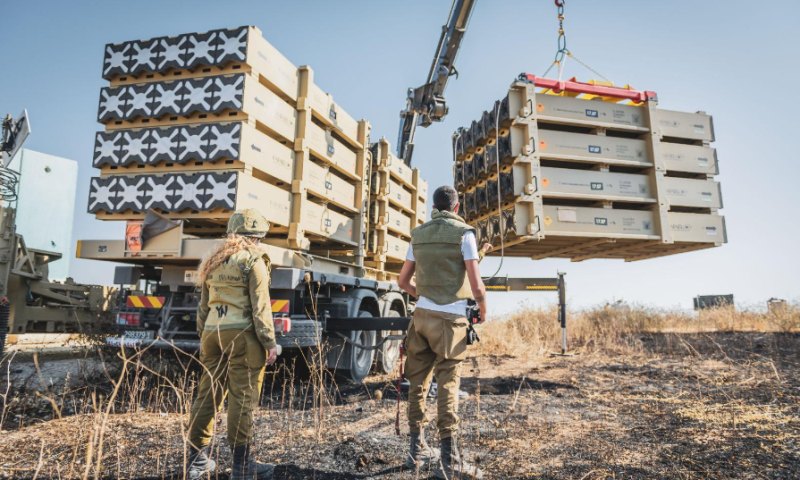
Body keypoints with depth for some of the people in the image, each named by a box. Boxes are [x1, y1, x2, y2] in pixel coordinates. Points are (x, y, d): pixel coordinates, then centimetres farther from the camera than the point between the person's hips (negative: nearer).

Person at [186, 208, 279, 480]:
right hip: (241, 334, -7)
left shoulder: (213, 261, 16)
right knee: (242, 398, -2)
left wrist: (203, 336, 24)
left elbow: (203, 305, 18)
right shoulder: (253, 260, -5)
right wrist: (269, 342, -9)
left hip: (213, 333, 7)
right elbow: (260, 306, -11)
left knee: (208, 395, 13)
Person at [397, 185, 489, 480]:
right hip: (450, 319, -4)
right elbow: (476, 285, -11)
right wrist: (483, 309, 7)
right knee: (448, 386, -2)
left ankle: (417, 450, 23)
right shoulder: (464, 233, -4)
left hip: (422, 315, 5)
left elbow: (403, 281, 15)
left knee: (418, 383, 11)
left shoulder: (418, 234, 10)